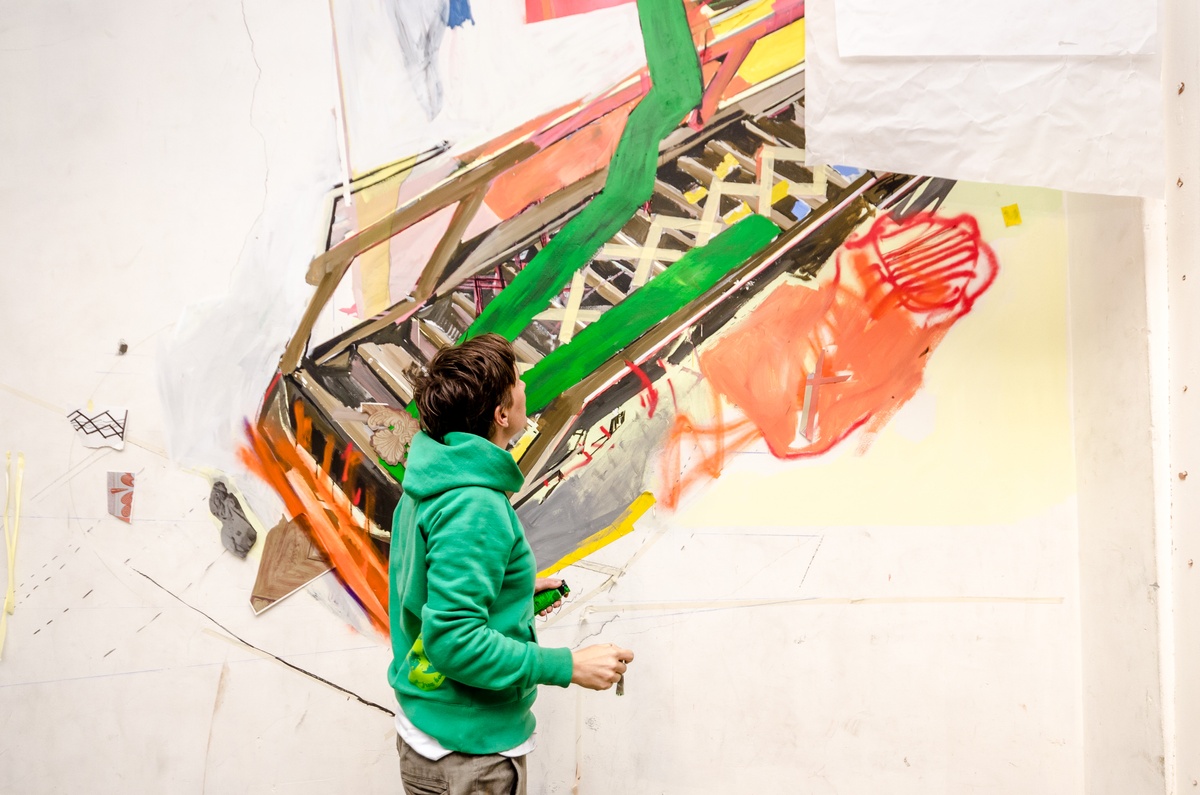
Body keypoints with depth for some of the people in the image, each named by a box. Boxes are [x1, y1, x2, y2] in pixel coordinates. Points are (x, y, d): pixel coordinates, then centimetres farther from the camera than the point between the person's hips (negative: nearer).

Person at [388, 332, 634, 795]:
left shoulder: (427, 486, 4)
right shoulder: (474, 507, -26)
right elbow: (454, 639, -29)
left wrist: (513, 592, 15)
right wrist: (568, 667, -25)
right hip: (470, 757, -9)